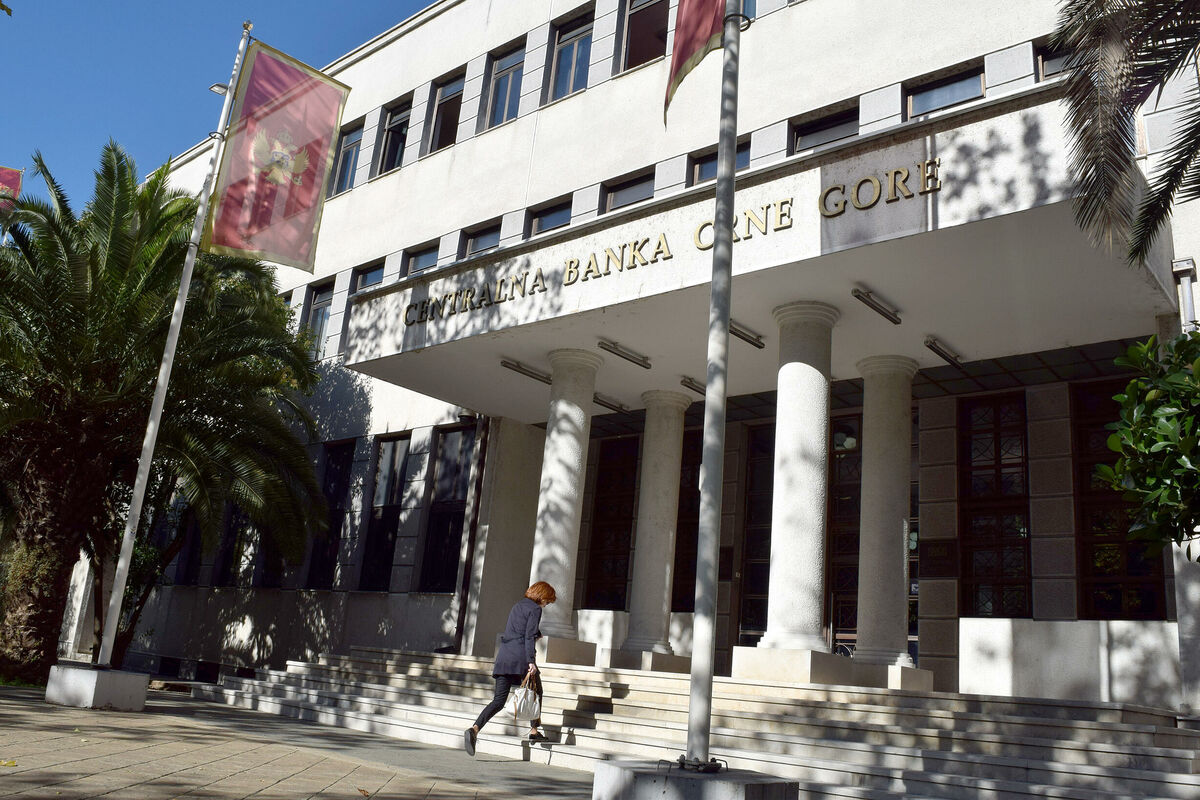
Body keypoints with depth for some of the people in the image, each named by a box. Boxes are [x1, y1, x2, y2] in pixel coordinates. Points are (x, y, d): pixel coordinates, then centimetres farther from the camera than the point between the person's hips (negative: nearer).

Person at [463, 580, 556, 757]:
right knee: (536, 691, 18)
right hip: (520, 657, -6)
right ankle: (534, 731, 22)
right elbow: (529, 636, -12)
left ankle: (474, 729, -19)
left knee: (499, 700, 1)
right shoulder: (535, 609, -2)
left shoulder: (517, 606, 21)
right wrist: (531, 661, -18)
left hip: (503, 656, 6)